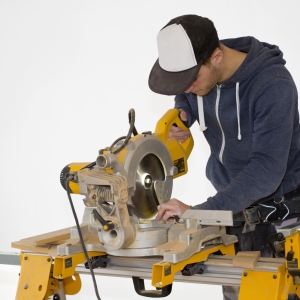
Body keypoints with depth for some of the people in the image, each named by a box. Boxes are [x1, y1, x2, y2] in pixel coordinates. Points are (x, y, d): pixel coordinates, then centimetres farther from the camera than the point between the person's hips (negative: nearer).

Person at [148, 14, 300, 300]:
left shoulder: (273, 86, -27)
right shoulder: (197, 73, -8)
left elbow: (266, 170, -33)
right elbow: (184, 97, 16)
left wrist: (199, 211, -37)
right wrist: (181, 115, -9)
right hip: (233, 201, 6)